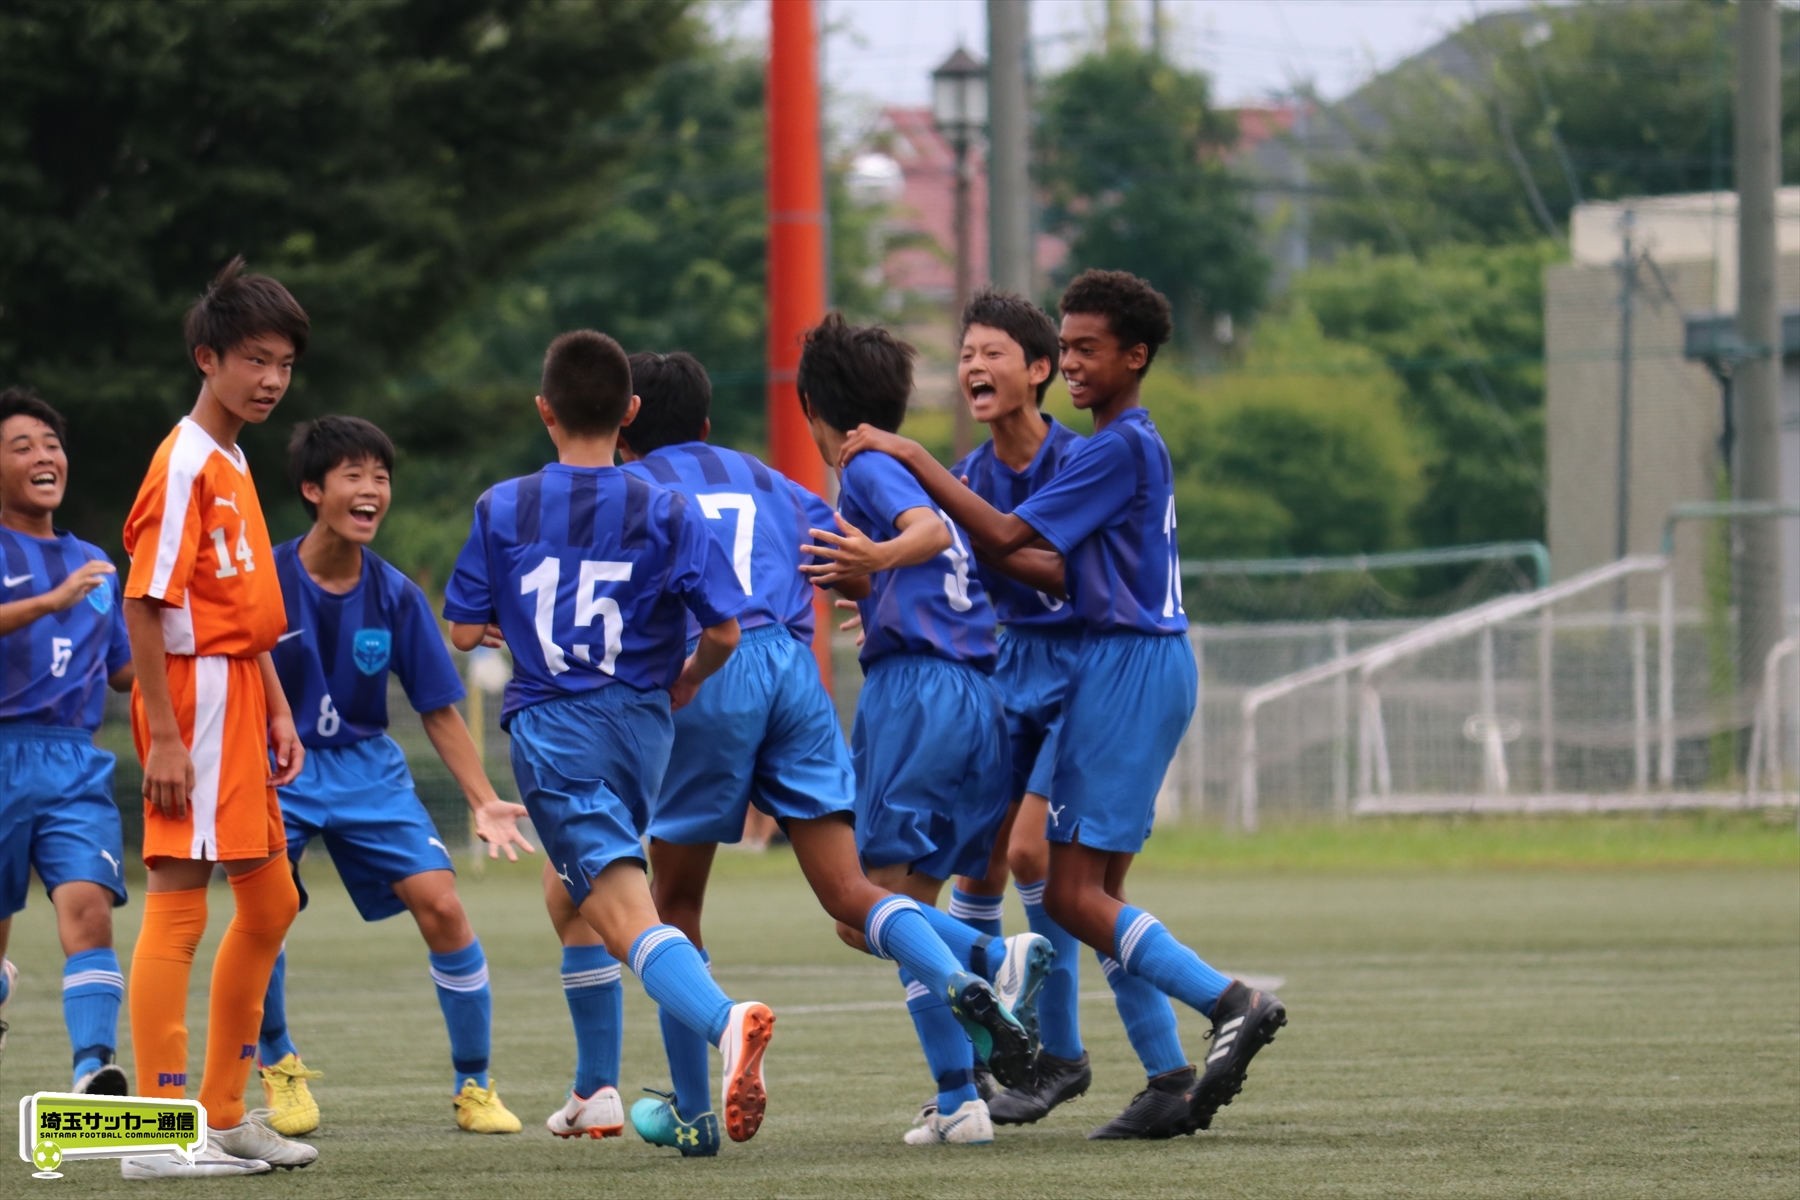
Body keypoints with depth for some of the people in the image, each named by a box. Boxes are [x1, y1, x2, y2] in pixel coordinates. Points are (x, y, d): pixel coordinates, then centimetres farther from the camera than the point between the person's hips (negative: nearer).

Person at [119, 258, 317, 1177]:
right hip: (195, 696, -10)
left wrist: (277, 712, 16)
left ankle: (223, 1113, 23)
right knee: (178, 904, -10)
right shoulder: (185, 465, -13)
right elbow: (145, 604, -18)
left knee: (271, 902, 15)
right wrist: (163, 737, -22)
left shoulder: (234, 465, 17)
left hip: (239, 701, 10)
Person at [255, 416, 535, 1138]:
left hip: (366, 764, 2)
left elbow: (439, 711, 3)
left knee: (441, 906, -13)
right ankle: (277, 1065, 4)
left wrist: (483, 801, -7)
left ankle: (473, 1086, 4)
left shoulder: (395, 596, -4)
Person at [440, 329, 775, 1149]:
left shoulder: (501, 510, -3)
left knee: (626, 913, -15)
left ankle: (725, 1020, -43)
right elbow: (724, 630, -6)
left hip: (551, 731, -4)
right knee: (567, 892, 26)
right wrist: (688, 679, 16)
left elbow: (464, 631, 1)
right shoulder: (665, 513, -2)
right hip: (641, 723, 4)